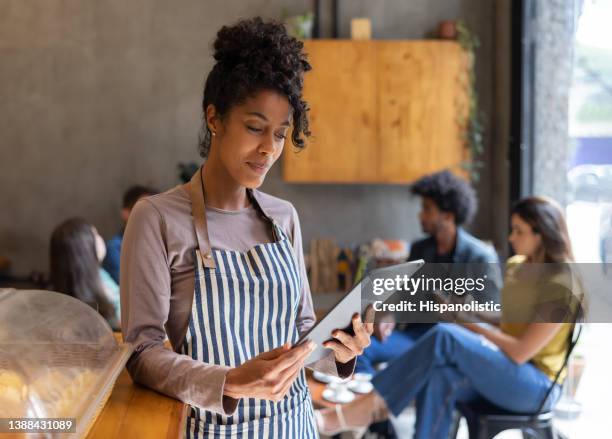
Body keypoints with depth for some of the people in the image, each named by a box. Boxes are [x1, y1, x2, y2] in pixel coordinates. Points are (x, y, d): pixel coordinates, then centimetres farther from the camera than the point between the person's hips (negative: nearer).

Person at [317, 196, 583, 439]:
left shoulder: (562, 286, -17)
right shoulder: (516, 267, 9)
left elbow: (521, 352, -20)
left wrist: (471, 325, -14)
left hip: (536, 385, -8)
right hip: (501, 371, 8)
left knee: (445, 336, -28)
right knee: (439, 379, -27)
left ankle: (365, 408, -23)